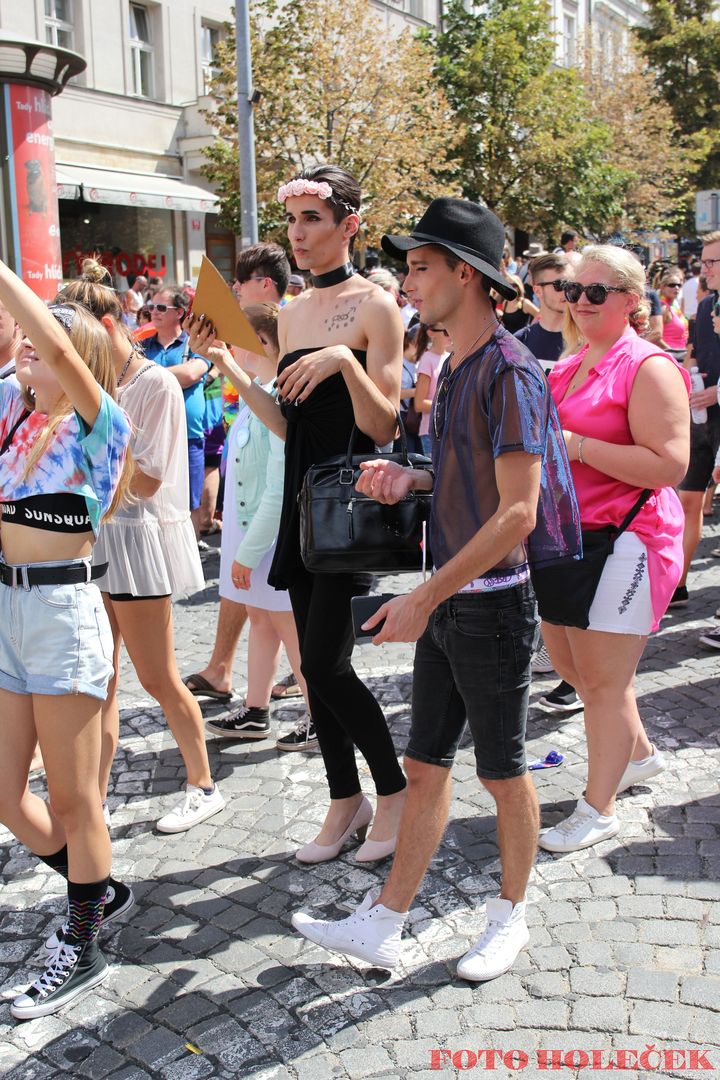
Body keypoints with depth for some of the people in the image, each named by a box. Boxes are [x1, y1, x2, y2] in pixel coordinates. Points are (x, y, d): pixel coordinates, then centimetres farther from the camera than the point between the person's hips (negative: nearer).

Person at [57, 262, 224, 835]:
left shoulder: (155, 384, -12)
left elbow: (146, 481, -16)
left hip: (138, 539, -7)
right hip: (94, 534, 7)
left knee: (158, 679, 4)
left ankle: (204, 786, 24)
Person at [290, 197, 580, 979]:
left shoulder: (509, 371, -17)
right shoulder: (453, 368, 11)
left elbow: (518, 511, -23)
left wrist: (423, 599, -23)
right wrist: (410, 477, 2)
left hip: (493, 603, -8)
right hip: (447, 602, 8)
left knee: (502, 773, 10)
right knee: (424, 767, 12)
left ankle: (510, 916, 30)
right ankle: (382, 926, 22)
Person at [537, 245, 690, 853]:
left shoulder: (649, 367, -12)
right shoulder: (568, 369, 13)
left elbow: (668, 465, -22)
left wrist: (576, 445, -23)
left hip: (624, 540, -9)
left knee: (604, 678, 0)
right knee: (567, 659, 17)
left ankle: (598, 811, 16)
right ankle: (640, 754, 41)